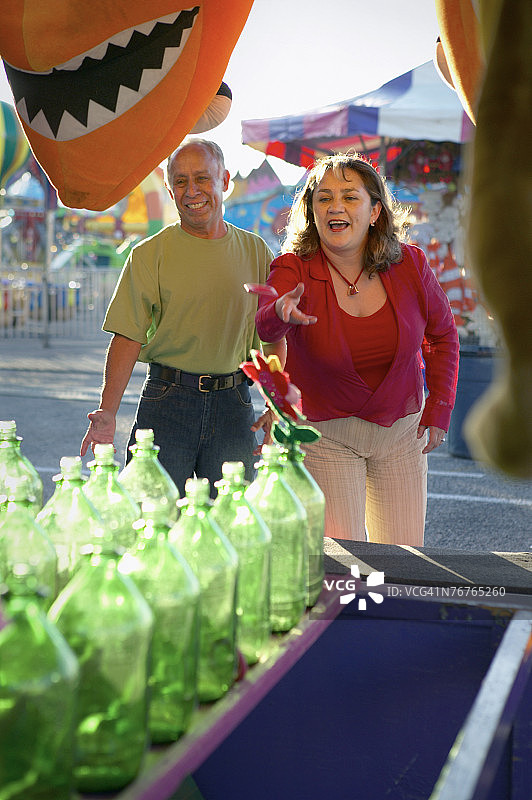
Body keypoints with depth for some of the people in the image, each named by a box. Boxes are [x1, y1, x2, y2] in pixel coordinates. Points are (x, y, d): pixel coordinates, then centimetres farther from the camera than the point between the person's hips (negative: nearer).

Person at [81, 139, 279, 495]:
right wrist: (108, 411, -16)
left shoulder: (255, 251, 8)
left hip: (234, 405, 2)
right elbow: (128, 337, -5)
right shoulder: (149, 254, 1)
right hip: (166, 402, -2)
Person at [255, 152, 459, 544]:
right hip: (325, 434, -2)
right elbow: (264, 326, -35)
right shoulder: (293, 268, -14)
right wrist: (282, 313, -58)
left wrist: (439, 409, 2)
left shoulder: (410, 264, -8)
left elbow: (442, 335, 8)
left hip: (402, 430, 3)